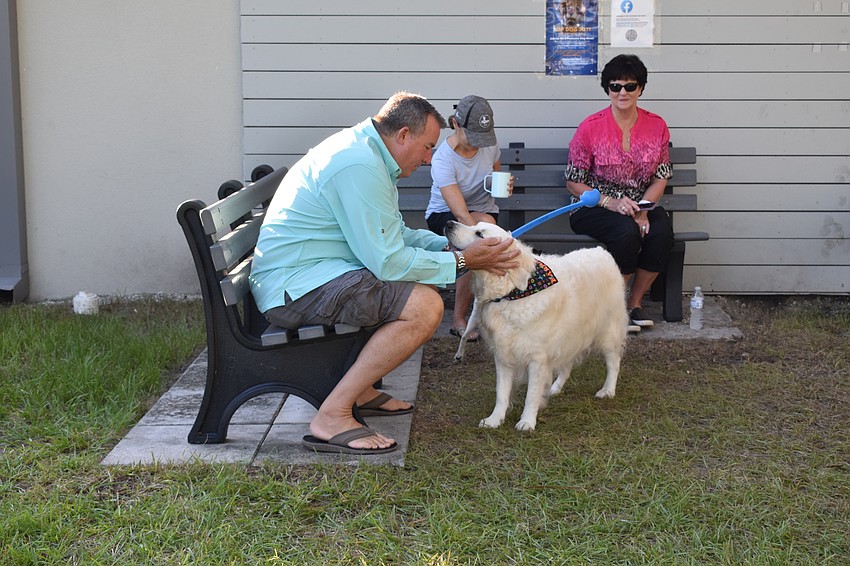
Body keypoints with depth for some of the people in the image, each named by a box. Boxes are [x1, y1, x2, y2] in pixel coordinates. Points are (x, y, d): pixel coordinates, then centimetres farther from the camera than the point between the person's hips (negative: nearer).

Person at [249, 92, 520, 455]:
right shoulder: (359, 166, -20)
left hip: (293, 275, 11)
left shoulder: (361, 150, 14)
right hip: (294, 286, -11)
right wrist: (461, 261, -12)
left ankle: (361, 389, 17)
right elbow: (389, 261, -21)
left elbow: (395, 234, 21)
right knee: (425, 305, -22)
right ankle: (331, 417, -18)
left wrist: (451, 245, 6)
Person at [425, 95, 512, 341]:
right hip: (443, 214, -4)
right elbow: (461, 213, -34)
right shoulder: (443, 159, -26)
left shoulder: (489, 143, -10)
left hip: (485, 210, 4)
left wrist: (504, 185, -13)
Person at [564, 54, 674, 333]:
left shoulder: (656, 126, 1)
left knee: (662, 230, -28)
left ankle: (634, 303, -8)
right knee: (627, 231, -34)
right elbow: (573, 183, -5)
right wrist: (610, 203, -19)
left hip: (641, 205, 3)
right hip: (593, 208, -3)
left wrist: (642, 209, -12)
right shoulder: (590, 128, -8)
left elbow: (661, 177, 7)